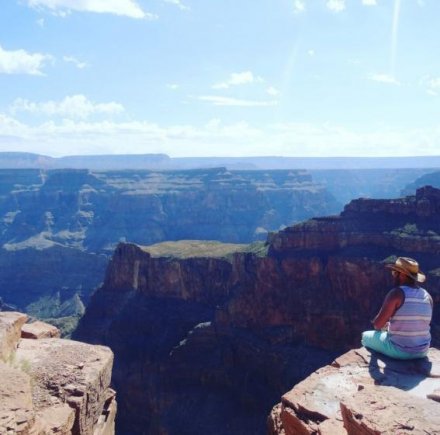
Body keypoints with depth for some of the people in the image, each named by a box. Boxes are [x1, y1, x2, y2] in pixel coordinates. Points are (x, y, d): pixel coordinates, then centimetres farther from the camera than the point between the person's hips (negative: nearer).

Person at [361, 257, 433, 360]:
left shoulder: (396, 293, -19)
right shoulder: (427, 296, -1)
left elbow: (377, 324, -18)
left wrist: (379, 326, 7)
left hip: (399, 350, -6)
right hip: (422, 351, 6)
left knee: (366, 337, 20)